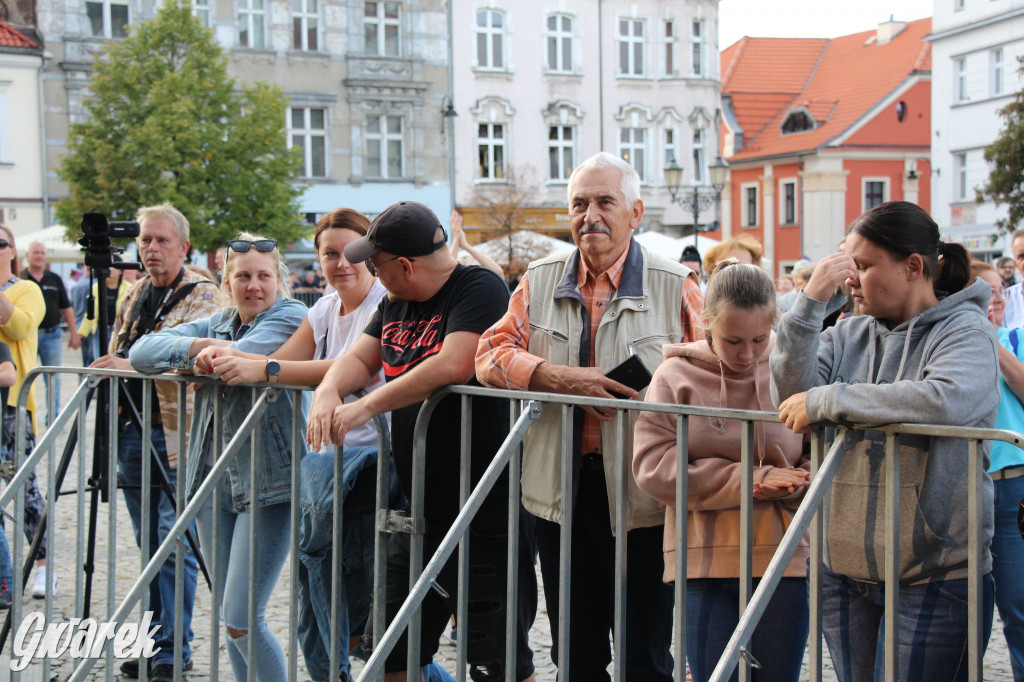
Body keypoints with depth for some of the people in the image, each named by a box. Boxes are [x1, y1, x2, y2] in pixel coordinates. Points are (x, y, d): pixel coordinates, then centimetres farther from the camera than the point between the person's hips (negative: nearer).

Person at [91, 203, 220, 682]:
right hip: (133, 427, 7)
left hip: (176, 434, -7)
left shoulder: (201, 295, -5)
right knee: (150, 543, 12)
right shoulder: (134, 295, 17)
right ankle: (154, 640, 20)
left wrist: (131, 364, -31)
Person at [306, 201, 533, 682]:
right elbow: (360, 359, 17)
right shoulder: (397, 304, 14)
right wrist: (328, 391, -6)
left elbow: (453, 365, -27)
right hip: (418, 508, 9)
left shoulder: (480, 289, -14)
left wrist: (367, 407, -20)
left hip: (481, 514, -9)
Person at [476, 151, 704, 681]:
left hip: (643, 495, -3)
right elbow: (492, 353, 3)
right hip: (560, 489, 3)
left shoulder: (675, 286, 0)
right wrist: (558, 378, -13)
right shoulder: (539, 281, 10)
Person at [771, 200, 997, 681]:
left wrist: (825, 400, -20)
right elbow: (790, 396, -3)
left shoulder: (966, 330, -6)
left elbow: (946, 400, -26)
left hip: (936, 574, -5)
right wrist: (810, 302, -10)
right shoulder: (849, 336, 9)